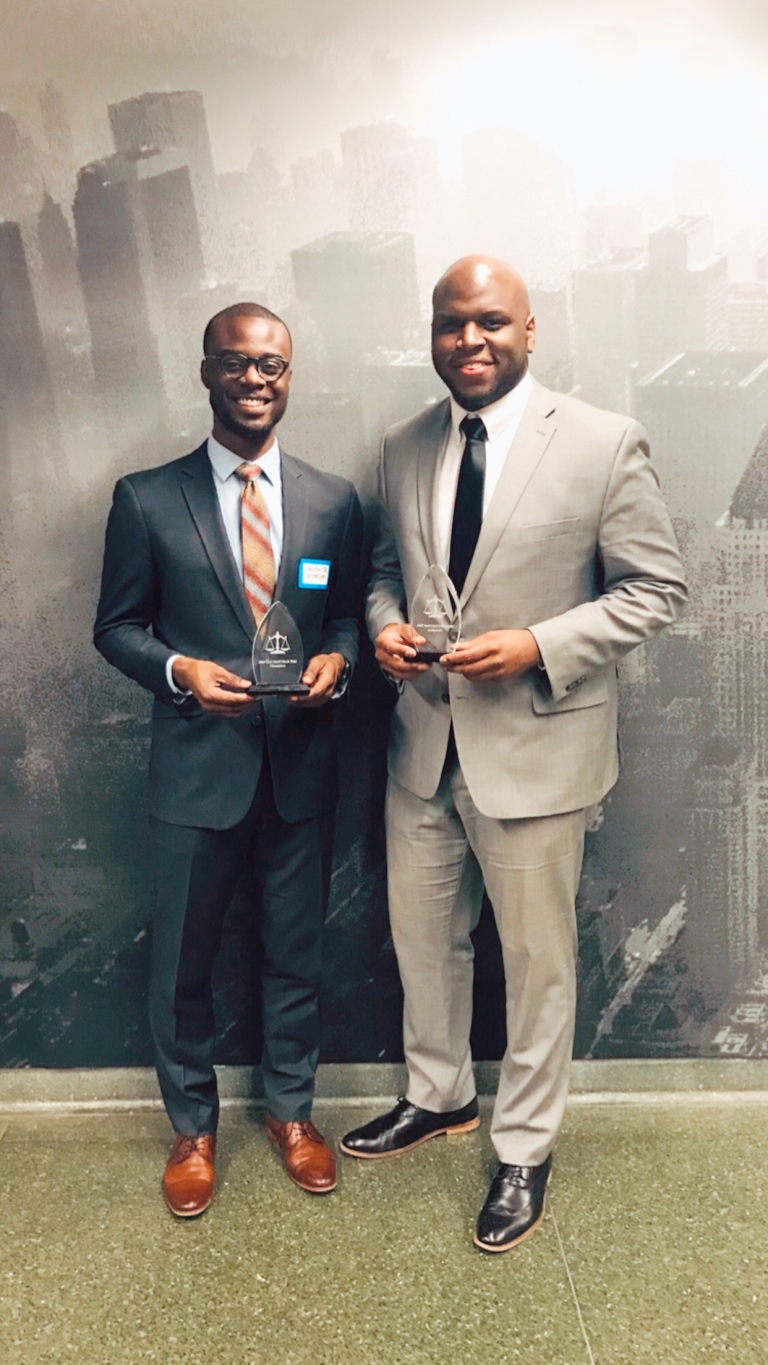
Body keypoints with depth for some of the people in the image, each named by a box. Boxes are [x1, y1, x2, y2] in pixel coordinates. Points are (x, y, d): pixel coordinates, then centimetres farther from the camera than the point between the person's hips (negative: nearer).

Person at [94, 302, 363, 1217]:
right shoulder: (147, 499, -3)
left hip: (300, 765, 2)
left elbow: (349, 611, 9)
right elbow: (116, 626, 1)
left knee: (295, 953, 17)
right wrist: (178, 669, -17)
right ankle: (192, 1125, 37)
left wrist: (336, 660, -12)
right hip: (197, 768, -1)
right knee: (181, 962, 12)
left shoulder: (334, 501, 3)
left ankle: (291, 1109, 40)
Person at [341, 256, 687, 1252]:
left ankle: (524, 1149, 34)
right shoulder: (405, 449, 4)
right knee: (423, 938, 20)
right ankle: (438, 1095, 46)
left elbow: (656, 588, -9)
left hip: (536, 748, -4)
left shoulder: (604, 445, -11)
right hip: (424, 744, 5)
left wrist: (538, 646, -21)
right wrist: (385, 625, -7)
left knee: (537, 959, 11)